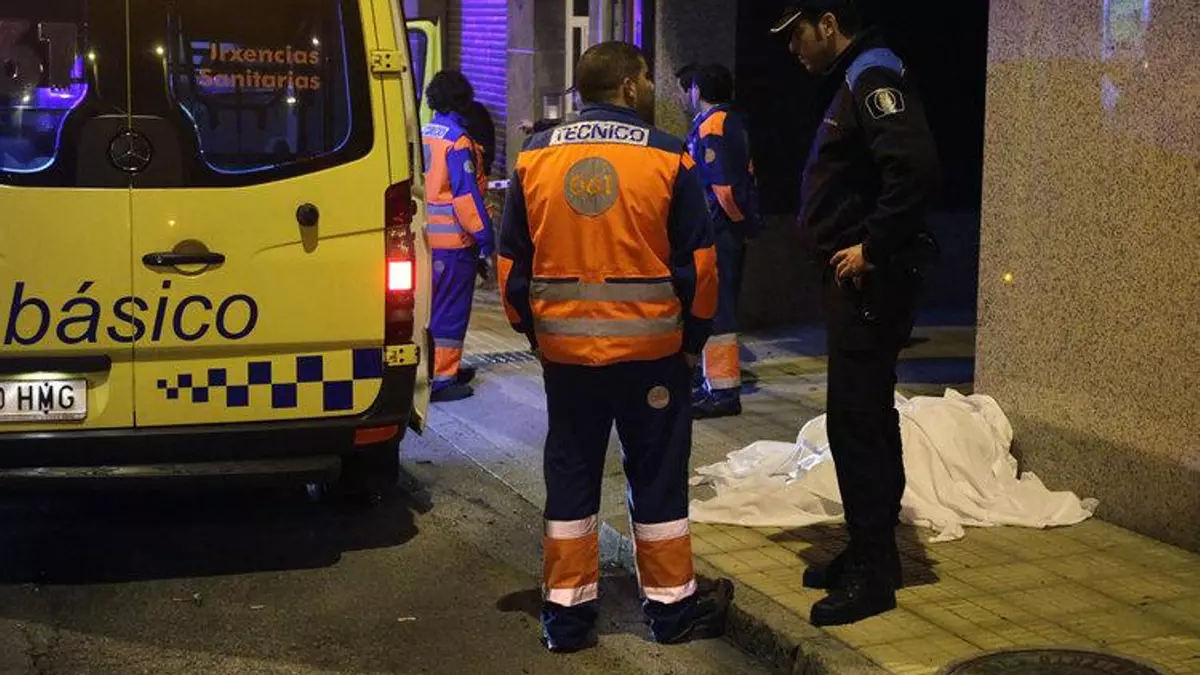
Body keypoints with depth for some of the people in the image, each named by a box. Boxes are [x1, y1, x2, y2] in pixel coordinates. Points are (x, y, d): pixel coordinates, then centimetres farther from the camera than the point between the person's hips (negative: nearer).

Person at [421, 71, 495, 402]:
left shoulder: (421, 136, 9)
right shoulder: (457, 141, -15)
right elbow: (466, 195, -19)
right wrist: (485, 237, -14)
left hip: (427, 236, 8)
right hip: (454, 239, -8)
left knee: (433, 304, 17)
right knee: (451, 309, -2)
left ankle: (446, 367, 29)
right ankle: (441, 378, 0)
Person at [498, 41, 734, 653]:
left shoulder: (534, 157, 2)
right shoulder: (667, 158, -7)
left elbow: (513, 261, 7)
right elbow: (698, 263, -3)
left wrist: (532, 329, 19)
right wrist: (694, 336, 9)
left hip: (565, 347, 2)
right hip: (651, 347, -2)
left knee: (571, 475, 11)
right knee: (657, 475, 10)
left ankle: (566, 610, 16)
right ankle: (671, 604, 20)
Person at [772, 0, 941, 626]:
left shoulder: (873, 79, -14)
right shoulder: (852, 82, 17)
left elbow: (916, 167, -28)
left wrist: (872, 248, -22)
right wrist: (855, 247, 9)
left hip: (870, 281, -11)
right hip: (854, 281, 11)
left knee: (859, 421, -7)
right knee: (861, 418, 16)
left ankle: (872, 573, 0)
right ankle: (870, 551, 27)